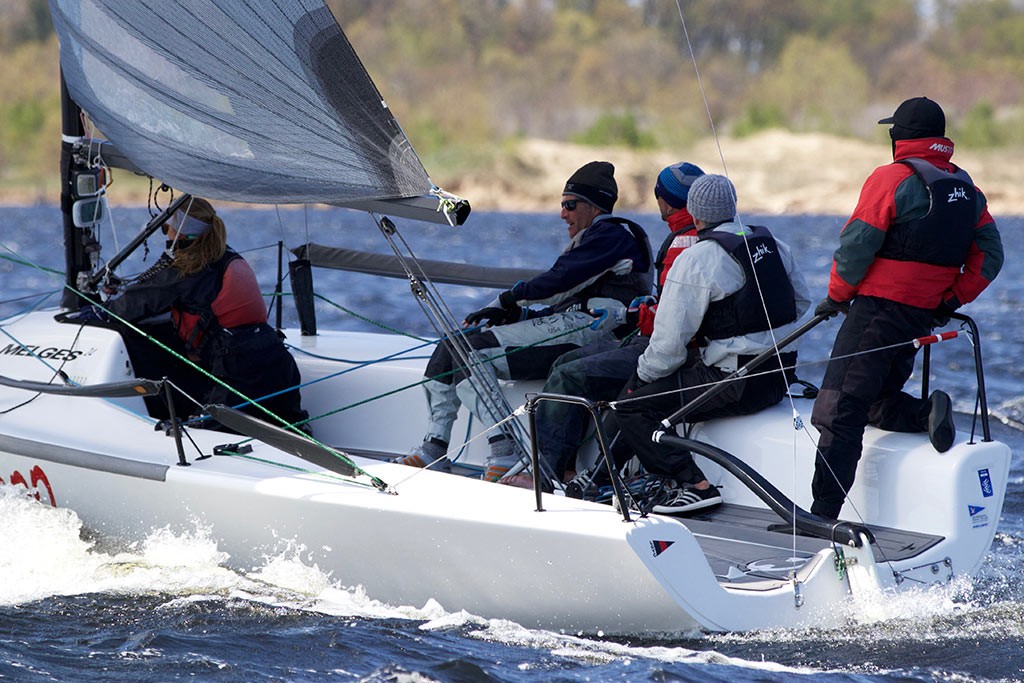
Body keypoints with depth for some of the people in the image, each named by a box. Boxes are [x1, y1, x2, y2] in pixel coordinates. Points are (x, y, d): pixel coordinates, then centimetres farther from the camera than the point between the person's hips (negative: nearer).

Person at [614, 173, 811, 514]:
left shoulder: (695, 260, -13)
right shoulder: (772, 243, 8)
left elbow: (669, 343, -14)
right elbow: (802, 302, 19)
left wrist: (643, 374, 3)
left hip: (738, 384, -9)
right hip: (780, 375, 9)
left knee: (632, 406, -1)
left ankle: (694, 485, -10)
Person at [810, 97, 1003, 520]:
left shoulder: (891, 180, -12)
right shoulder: (967, 190, 10)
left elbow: (856, 247, -13)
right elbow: (989, 256, 11)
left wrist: (837, 296, 1)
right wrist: (951, 300, 14)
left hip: (878, 309, -7)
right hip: (924, 317, 7)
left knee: (840, 412, -7)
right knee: (875, 400, 21)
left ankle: (823, 513, -13)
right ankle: (927, 413, -7)